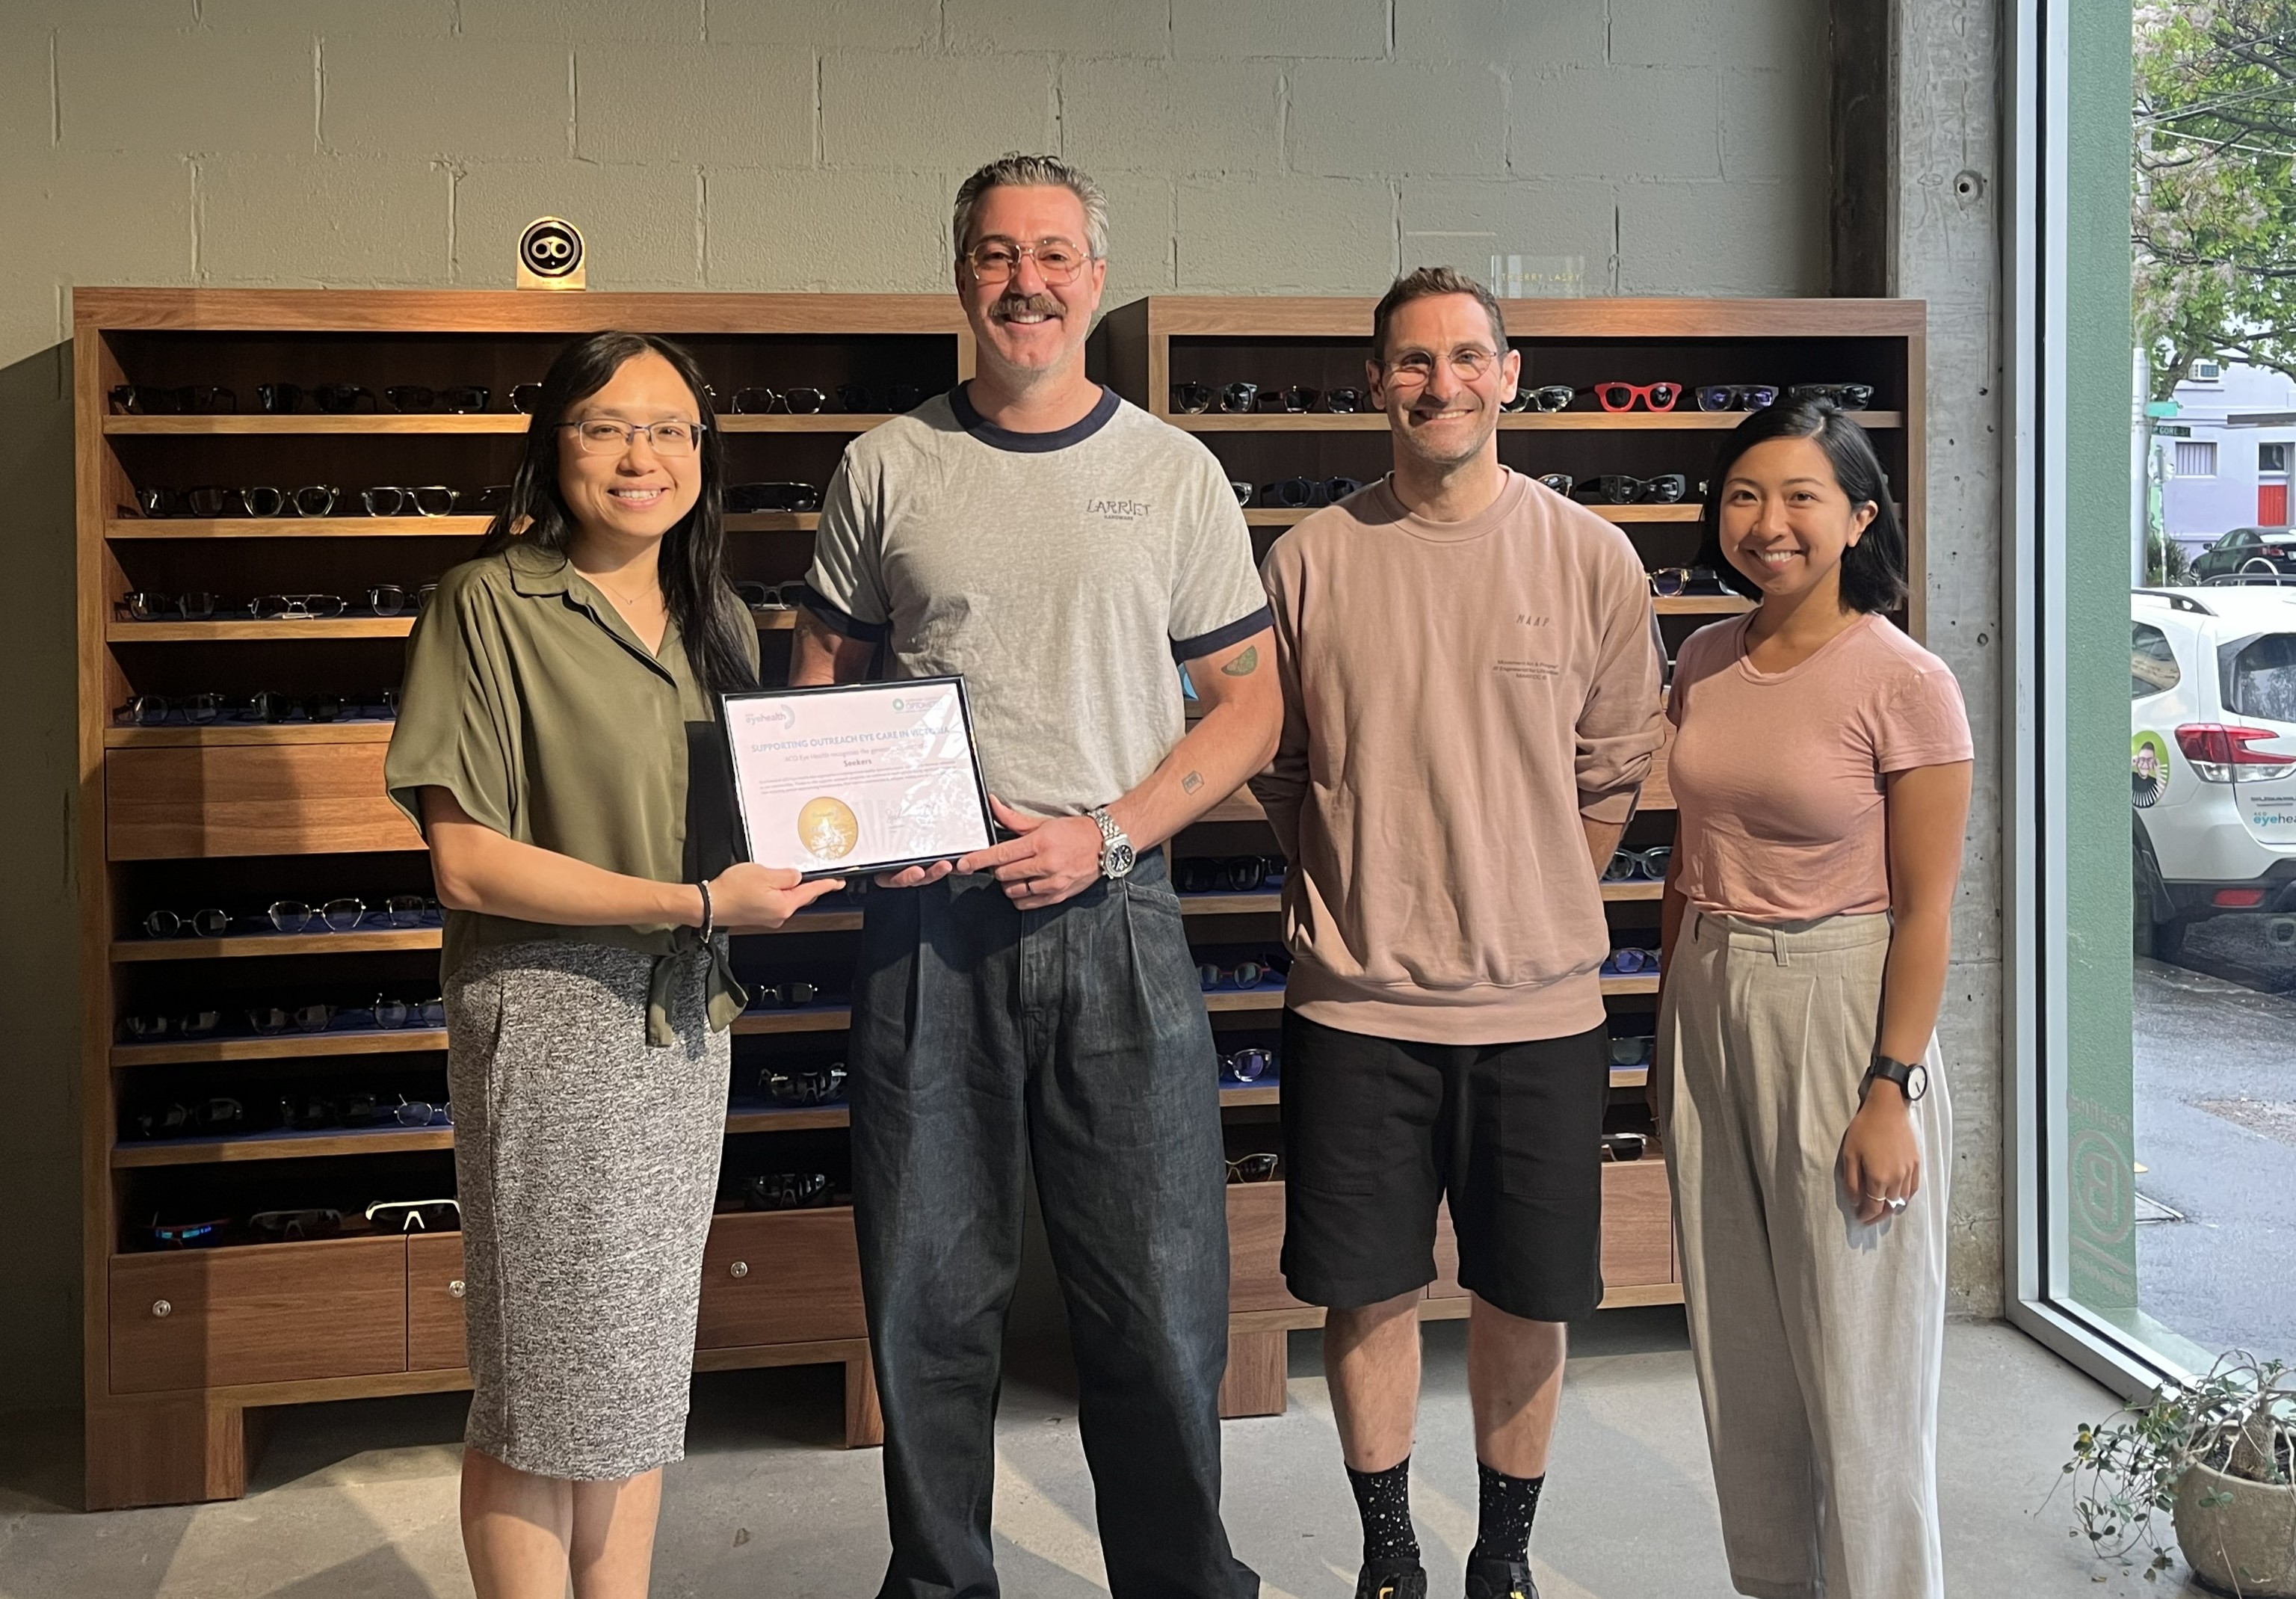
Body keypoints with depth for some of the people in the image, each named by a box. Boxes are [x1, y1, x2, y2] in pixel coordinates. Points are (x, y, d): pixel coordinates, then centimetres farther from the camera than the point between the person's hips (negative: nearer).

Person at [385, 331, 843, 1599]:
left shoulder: (714, 622, 11)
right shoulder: (488, 604, -9)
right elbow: (466, 865, -15)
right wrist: (694, 903, -18)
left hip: (688, 1017, 7)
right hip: (549, 1019, -6)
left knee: (645, 1360, 15)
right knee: (548, 1378, 2)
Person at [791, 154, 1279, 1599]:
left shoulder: (1174, 473, 6)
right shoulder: (889, 467, 8)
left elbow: (1249, 704, 6)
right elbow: (820, 683, 14)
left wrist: (1107, 831, -9)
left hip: (1116, 923, -1)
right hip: (925, 926, 1)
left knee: (1160, 1304, 2)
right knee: (931, 1301, 9)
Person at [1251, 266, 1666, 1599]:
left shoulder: (1591, 558, 1)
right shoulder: (1311, 558, 0)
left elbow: (1613, 777, 7)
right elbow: (1277, 769, 9)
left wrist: (1527, 915, 5)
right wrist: (1361, 902, 6)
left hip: (1539, 1004, 0)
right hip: (1355, 1002, 0)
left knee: (1527, 1301, 10)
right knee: (1369, 1291, 9)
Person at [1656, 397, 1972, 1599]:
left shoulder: (1905, 683, -12)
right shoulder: (1707, 661, 6)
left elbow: (1923, 909, -12)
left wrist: (1892, 1090, -15)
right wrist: (1672, 1035, 14)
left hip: (1839, 1012, -6)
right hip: (1709, 1006, 6)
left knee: (1855, 1357, 4)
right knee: (1739, 1351, 15)